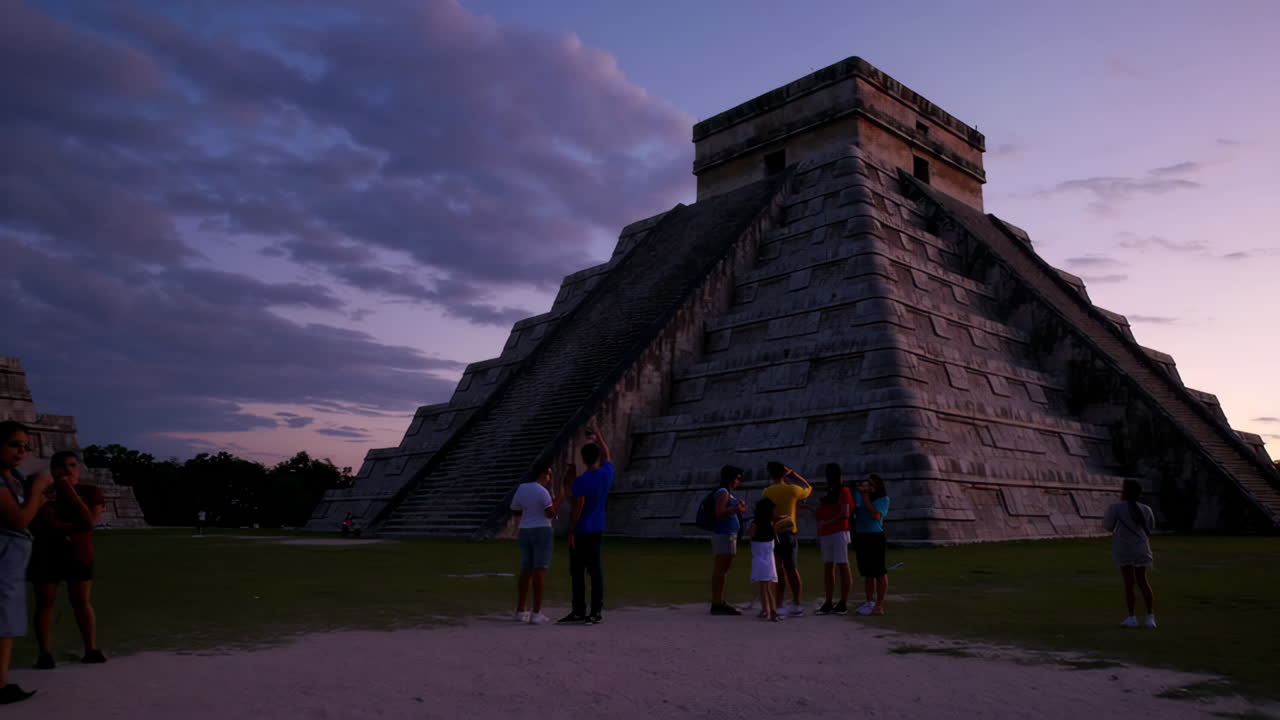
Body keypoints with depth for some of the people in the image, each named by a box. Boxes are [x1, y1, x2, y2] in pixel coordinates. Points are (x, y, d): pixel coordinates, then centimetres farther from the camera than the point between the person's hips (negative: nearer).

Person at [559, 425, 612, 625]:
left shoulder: (581, 481, -16)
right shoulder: (607, 473, 1)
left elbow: (577, 508, -17)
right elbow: (606, 455, 21)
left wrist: (571, 531, -10)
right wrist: (597, 436, 29)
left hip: (581, 531, -6)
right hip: (598, 529, 6)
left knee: (578, 572, 2)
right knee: (595, 569, 6)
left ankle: (579, 611, 6)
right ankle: (597, 612, 6)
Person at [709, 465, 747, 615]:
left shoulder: (729, 493, 19)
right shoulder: (723, 492, -11)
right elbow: (719, 513, -22)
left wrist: (739, 508, 13)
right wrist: (737, 509, -25)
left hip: (729, 535, 10)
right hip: (723, 535, -10)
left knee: (723, 571, 12)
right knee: (720, 570, -9)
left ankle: (720, 603, 18)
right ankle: (716, 604, -9)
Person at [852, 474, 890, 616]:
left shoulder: (883, 499, -4)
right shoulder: (859, 497, 11)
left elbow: (876, 515, -16)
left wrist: (866, 498, -13)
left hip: (875, 536, -6)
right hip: (860, 536, 6)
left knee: (879, 572, -2)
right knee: (867, 572, 13)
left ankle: (879, 605, 2)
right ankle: (869, 602, 22)